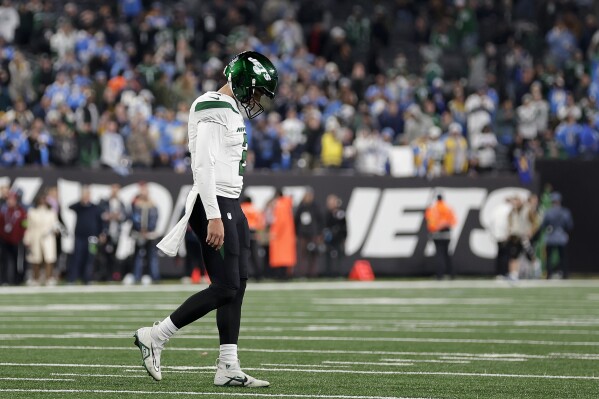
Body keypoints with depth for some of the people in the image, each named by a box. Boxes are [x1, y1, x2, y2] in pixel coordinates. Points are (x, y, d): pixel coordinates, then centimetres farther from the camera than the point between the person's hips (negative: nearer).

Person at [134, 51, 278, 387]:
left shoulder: (231, 111, 18)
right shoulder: (214, 110, -14)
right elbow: (204, 166, -21)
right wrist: (213, 217, -26)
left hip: (230, 206, 10)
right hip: (215, 205, -10)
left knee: (237, 284, 7)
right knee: (225, 287, -10)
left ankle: (229, 368, 8)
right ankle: (154, 337, -2)